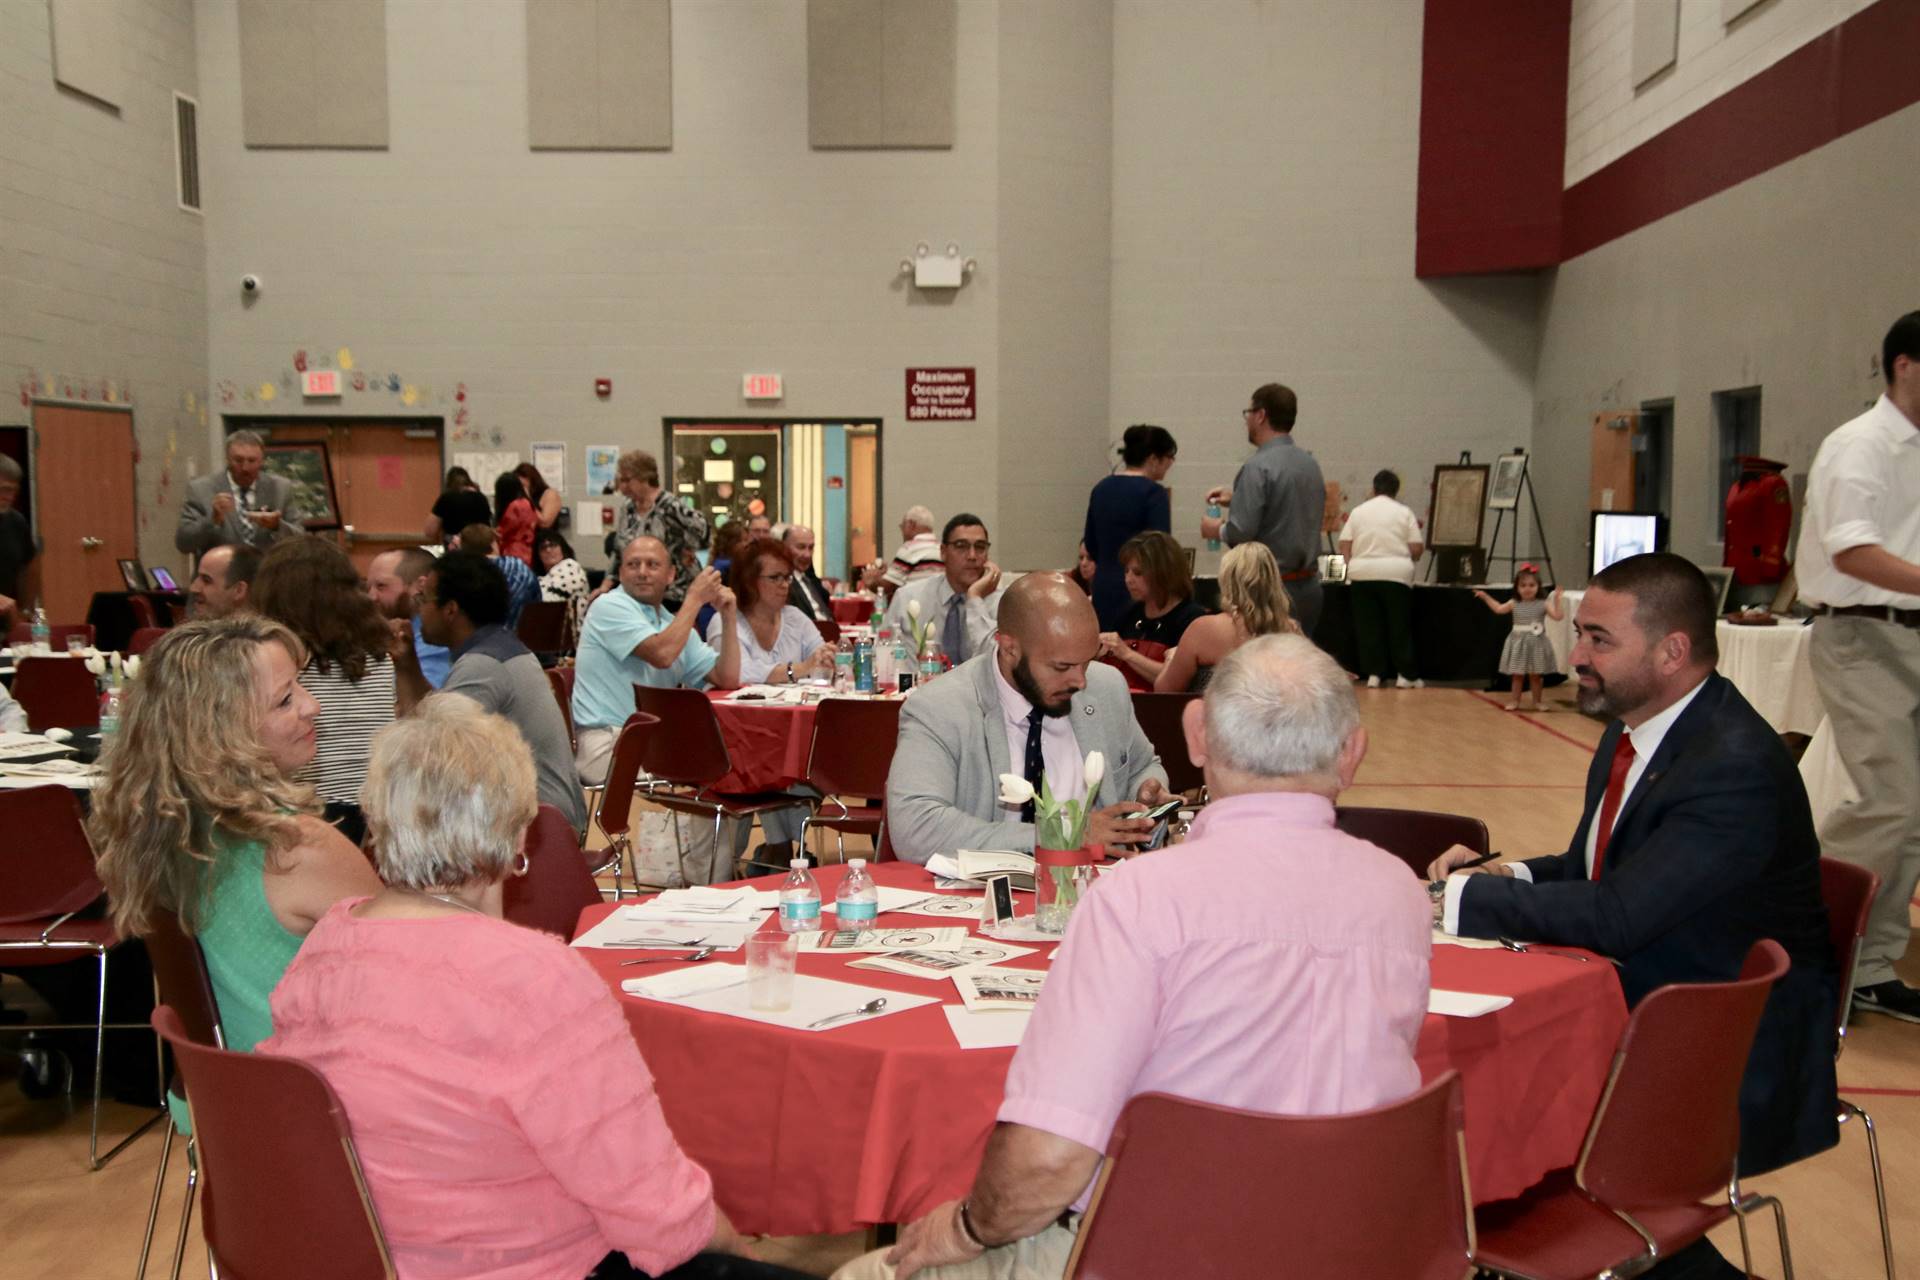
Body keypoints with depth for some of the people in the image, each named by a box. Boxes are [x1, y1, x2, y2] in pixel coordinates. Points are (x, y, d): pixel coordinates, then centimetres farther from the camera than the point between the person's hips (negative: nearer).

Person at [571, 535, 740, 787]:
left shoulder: (676, 624, 19)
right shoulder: (609, 607, -4)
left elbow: (727, 679, 11)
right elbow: (662, 654, -19)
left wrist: (729, 617, 2)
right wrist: (695, 599, -9)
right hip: (608, 745, -8)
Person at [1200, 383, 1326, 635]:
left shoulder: (1259, 467, -15)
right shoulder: (1310, 463, 10)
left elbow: (1241, 532, -20)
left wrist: (1217, 529, 1)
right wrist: (1238, 498, 21)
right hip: (1309, 584, 8)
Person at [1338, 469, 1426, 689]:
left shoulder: (1358, 511, 8)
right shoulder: (1404, 513, 3)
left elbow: (1344, 546, 3)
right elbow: (1416, 549, -1)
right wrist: (1407, 557, 19)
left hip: (1362, 574, 2)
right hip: (1396, 574, -1)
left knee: (1368, 627, 6)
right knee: (1399, 627, 6)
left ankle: (1373, 673, 3)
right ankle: (1405, 674, 8)